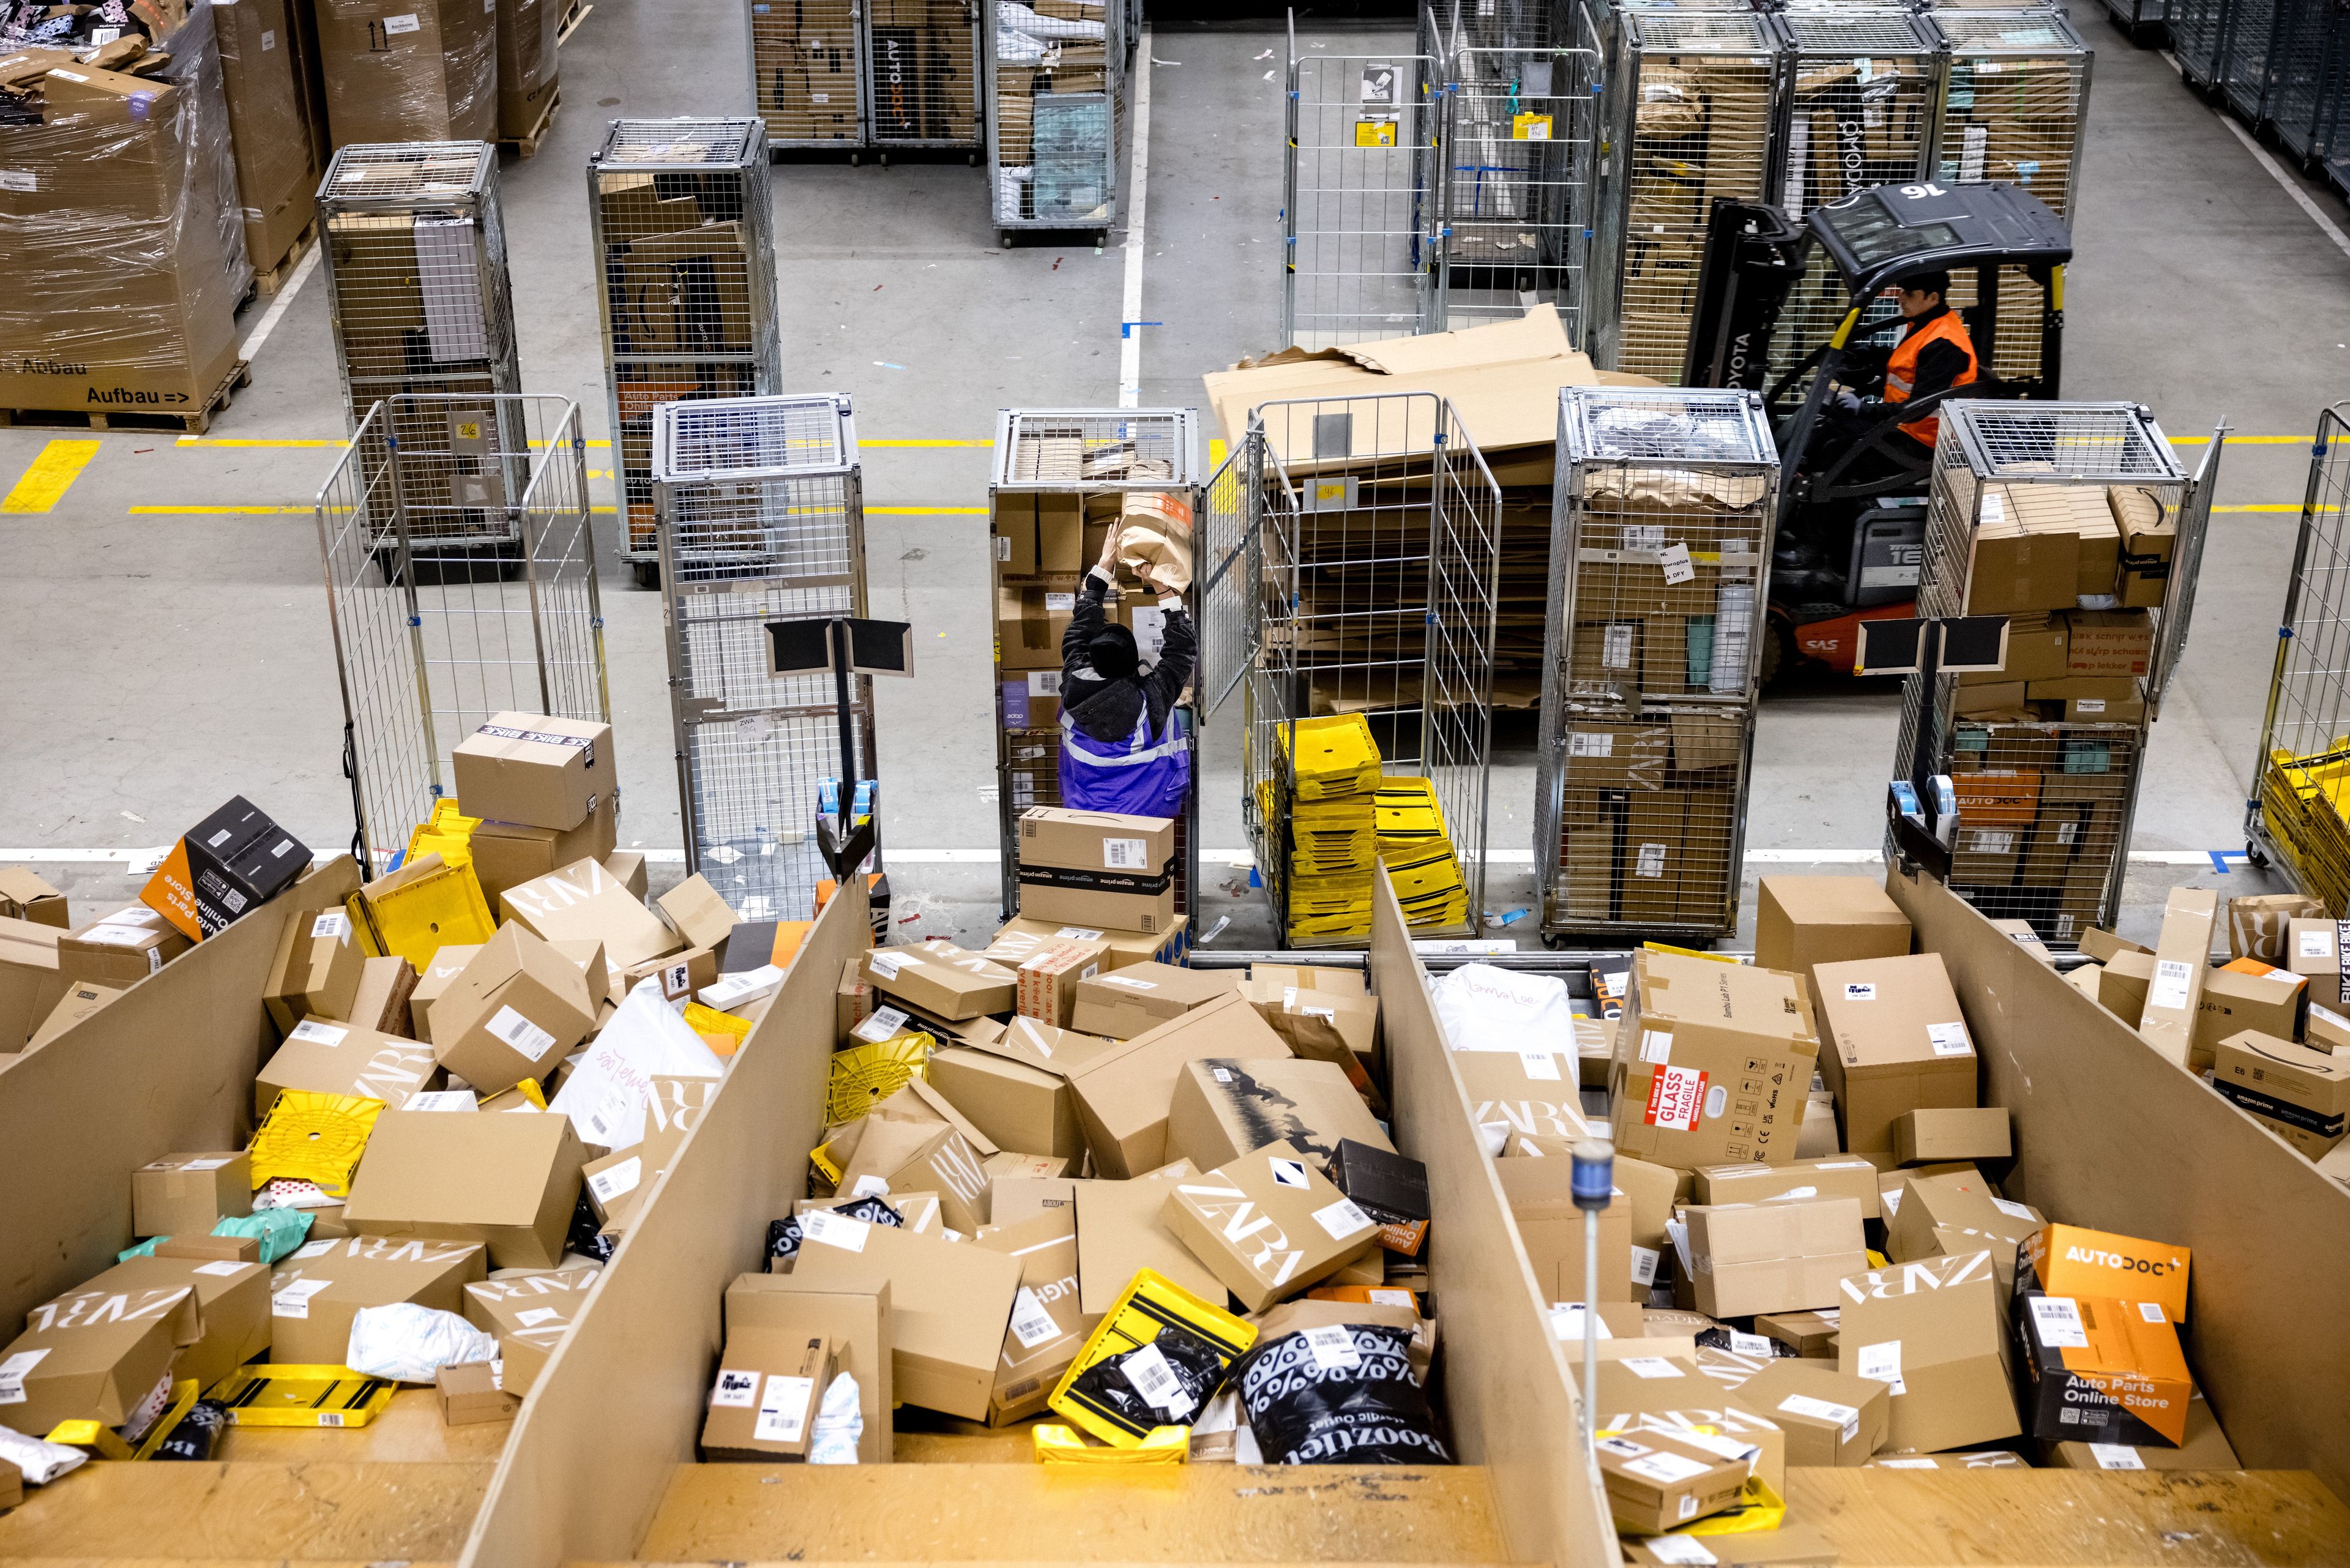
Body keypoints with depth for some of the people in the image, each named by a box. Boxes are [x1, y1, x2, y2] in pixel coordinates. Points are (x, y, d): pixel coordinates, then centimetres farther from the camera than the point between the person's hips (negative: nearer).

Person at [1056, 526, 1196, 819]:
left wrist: (1104, 566, 5)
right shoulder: (1151, 698, -25)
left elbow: (1080, 629, -2)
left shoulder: (1076, 689, -18)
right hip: (1148, 810, -3)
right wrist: (1163, 589, -6)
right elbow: (1183, 647, -9)